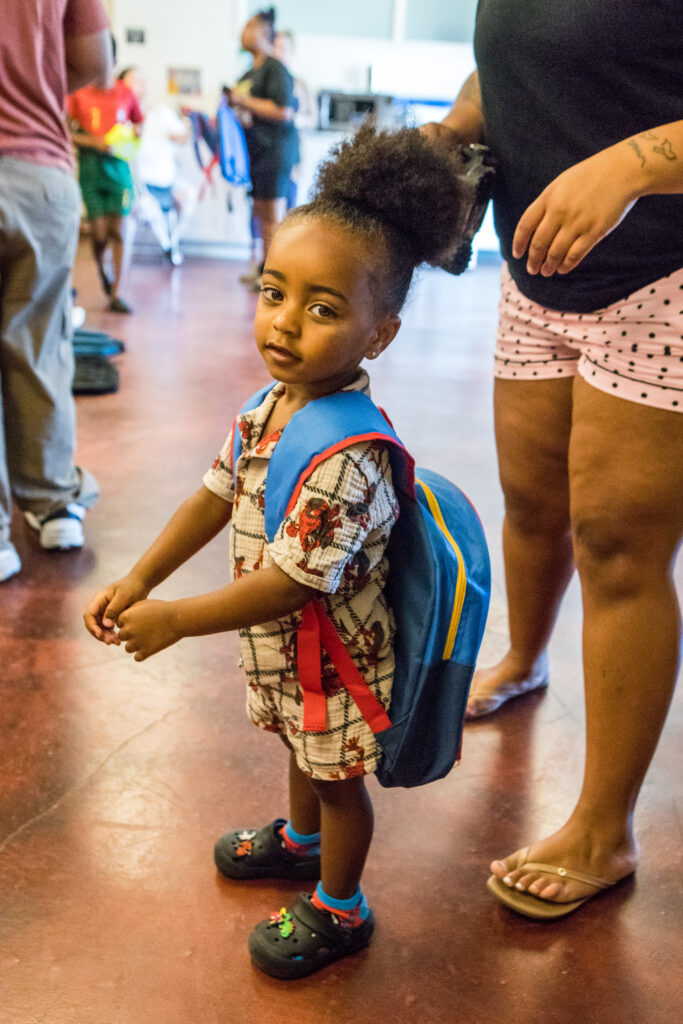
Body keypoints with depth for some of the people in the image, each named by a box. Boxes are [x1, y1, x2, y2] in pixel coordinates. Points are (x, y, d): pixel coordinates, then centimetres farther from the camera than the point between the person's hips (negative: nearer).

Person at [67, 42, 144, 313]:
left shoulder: (125, 93, 8)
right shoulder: (78, 94, 2)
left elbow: (139, 124, 21)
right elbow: (66, 132, 2)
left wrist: (130, 137, -1)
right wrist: (94, 142, -12)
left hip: (119, 166, 1)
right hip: (90, 166, -1)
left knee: (117, 230, -4)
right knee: (99, 232, -5)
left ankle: (115, 295, 1)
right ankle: (104, 271, 29)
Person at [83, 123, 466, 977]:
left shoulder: (347, 459, -36)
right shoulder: (269, 406, -8)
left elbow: (294, 582, -34)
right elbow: (215, 496, 2)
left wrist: (177, 620, -24)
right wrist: (138, 579, -2)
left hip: (334, 654, -8)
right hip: (283, 647, 8)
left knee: (337, 776, 15)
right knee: (301, 747, 31)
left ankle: (337, 908, 39)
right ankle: (301, 839, 59)